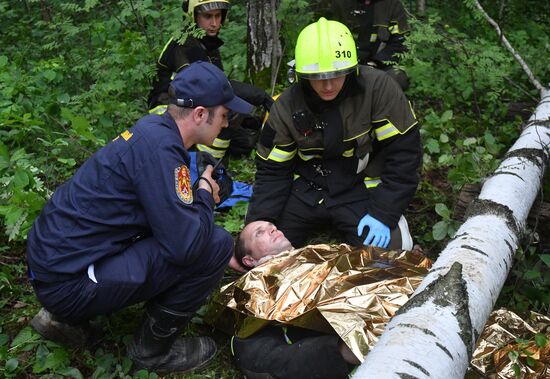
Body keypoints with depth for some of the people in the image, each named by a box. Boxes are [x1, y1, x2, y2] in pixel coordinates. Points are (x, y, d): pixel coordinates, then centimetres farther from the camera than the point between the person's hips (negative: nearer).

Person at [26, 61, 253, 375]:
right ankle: (154, 349, 6)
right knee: (215, 245, -15)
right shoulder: (158, 147, -21)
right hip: (69, 282, -9)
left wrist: (229, 258, 17)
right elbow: (187, 245, -25)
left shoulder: (154, 129, 8)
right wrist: (205, 193, -5)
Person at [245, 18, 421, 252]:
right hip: (307, 189, 3)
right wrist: (259, 223, -16)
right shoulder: (286, 107, -9)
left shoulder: (378, 88, -19)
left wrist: (383, 213, -20)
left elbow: (404, 151, -15)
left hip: (360, 189, -3)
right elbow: (272, 170, -3)